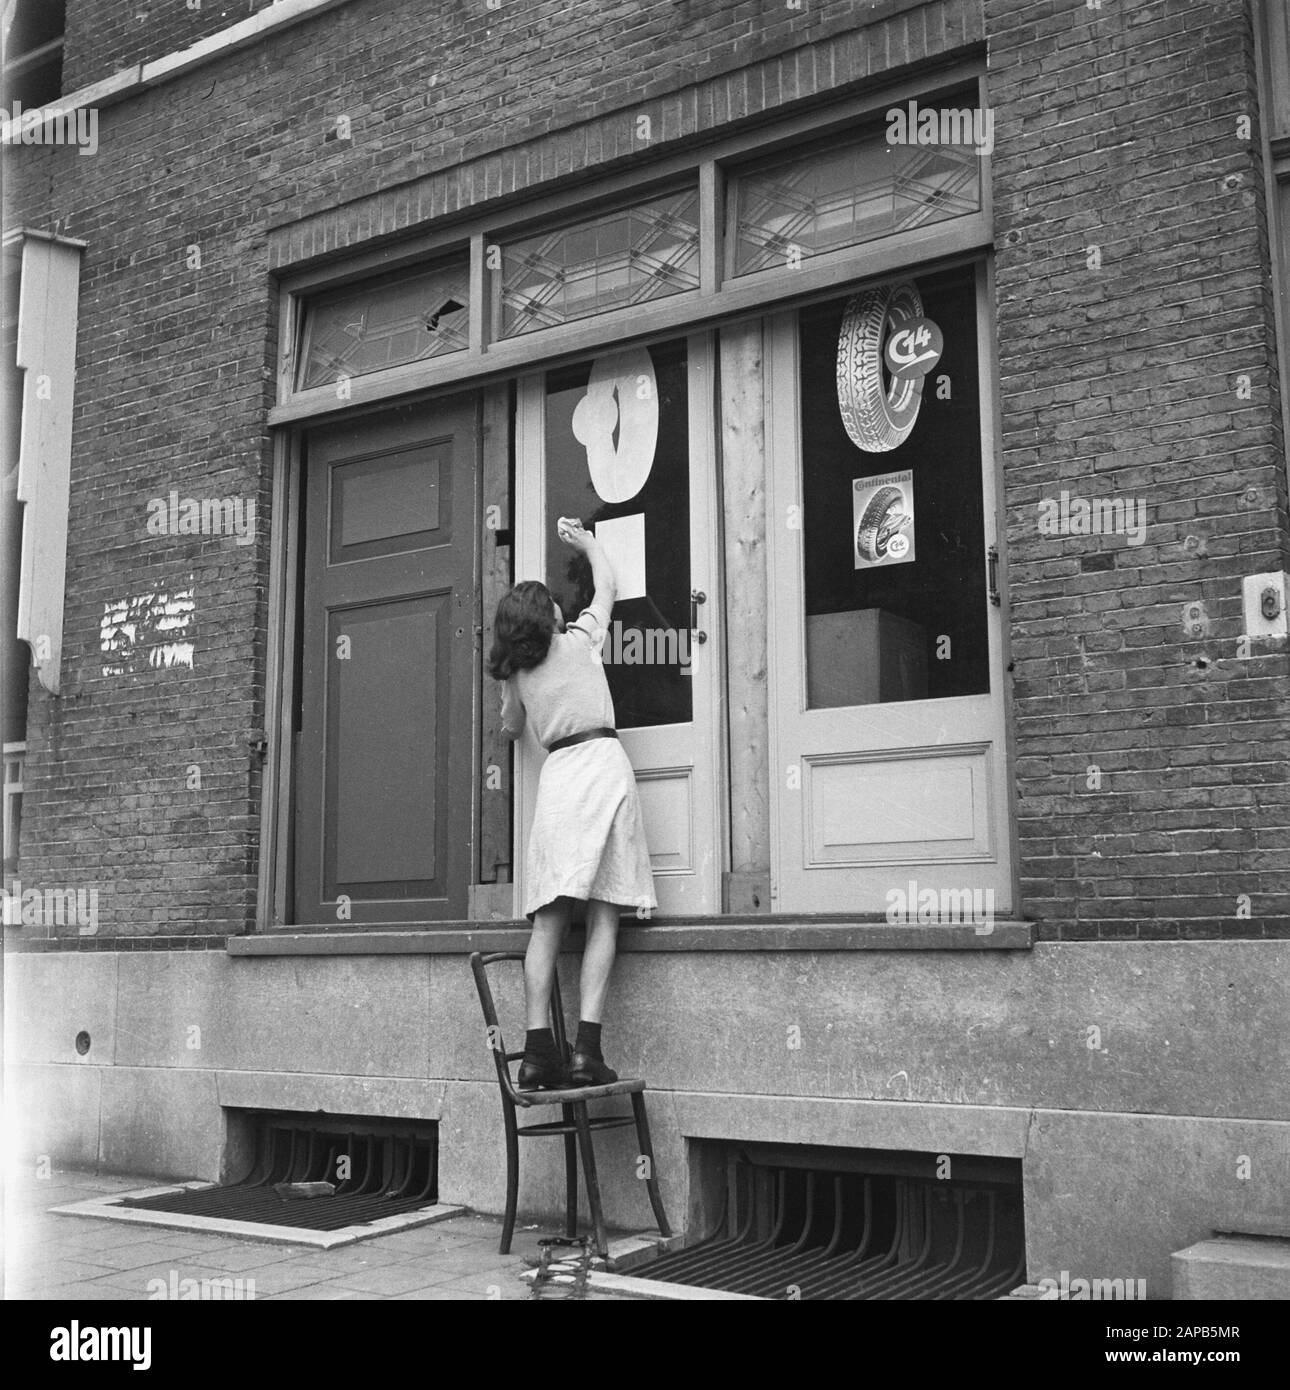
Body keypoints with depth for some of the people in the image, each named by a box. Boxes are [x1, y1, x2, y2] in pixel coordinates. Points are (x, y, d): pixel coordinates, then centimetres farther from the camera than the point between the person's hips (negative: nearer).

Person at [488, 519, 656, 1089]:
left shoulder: (515, 673, 14)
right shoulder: (579, 639, 7)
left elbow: (511, 727, 32)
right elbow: (606, 586, 26)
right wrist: (586, 541, 40)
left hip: (556, 775, 3)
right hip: (602, 763, -3)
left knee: (549, 919, 0)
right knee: (602, 914, -6)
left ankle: (538, 1050, -7)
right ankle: (587, 1047, -15)